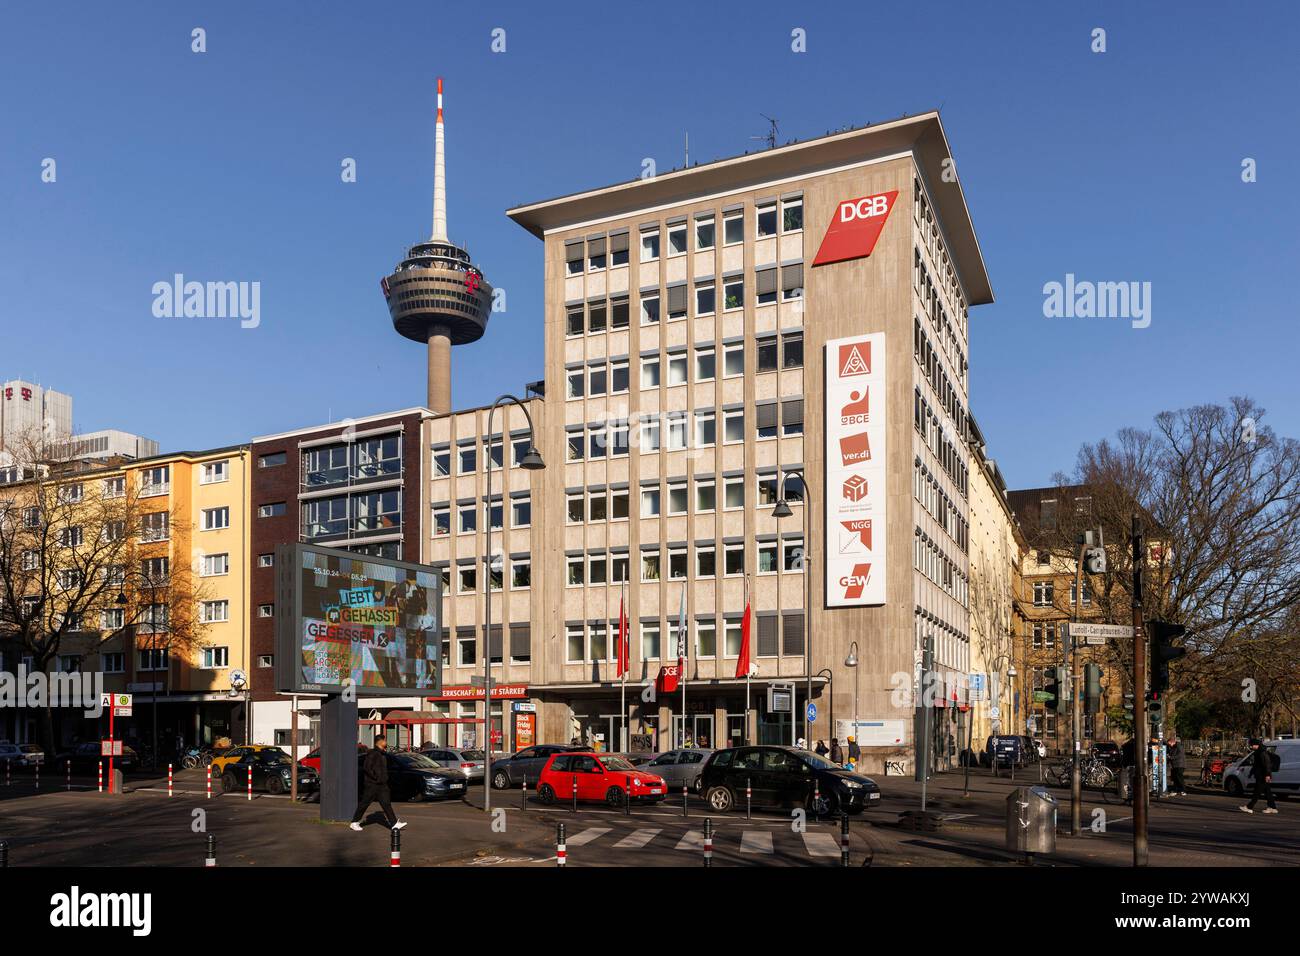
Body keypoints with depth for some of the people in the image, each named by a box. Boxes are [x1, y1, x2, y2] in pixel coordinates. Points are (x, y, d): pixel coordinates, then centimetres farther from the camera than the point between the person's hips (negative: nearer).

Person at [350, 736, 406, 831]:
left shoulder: (383, 754, 13)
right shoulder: (372, 754, -15)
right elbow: (366, 767, -21)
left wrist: (384, 778, 13)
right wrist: (375, 777, -19)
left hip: (382, 784, 8)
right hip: (372, 784, -8)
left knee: (386, 804, 2)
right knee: (364, 804, 3)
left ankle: (394, 823, -1)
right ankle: (355, 822, 17)